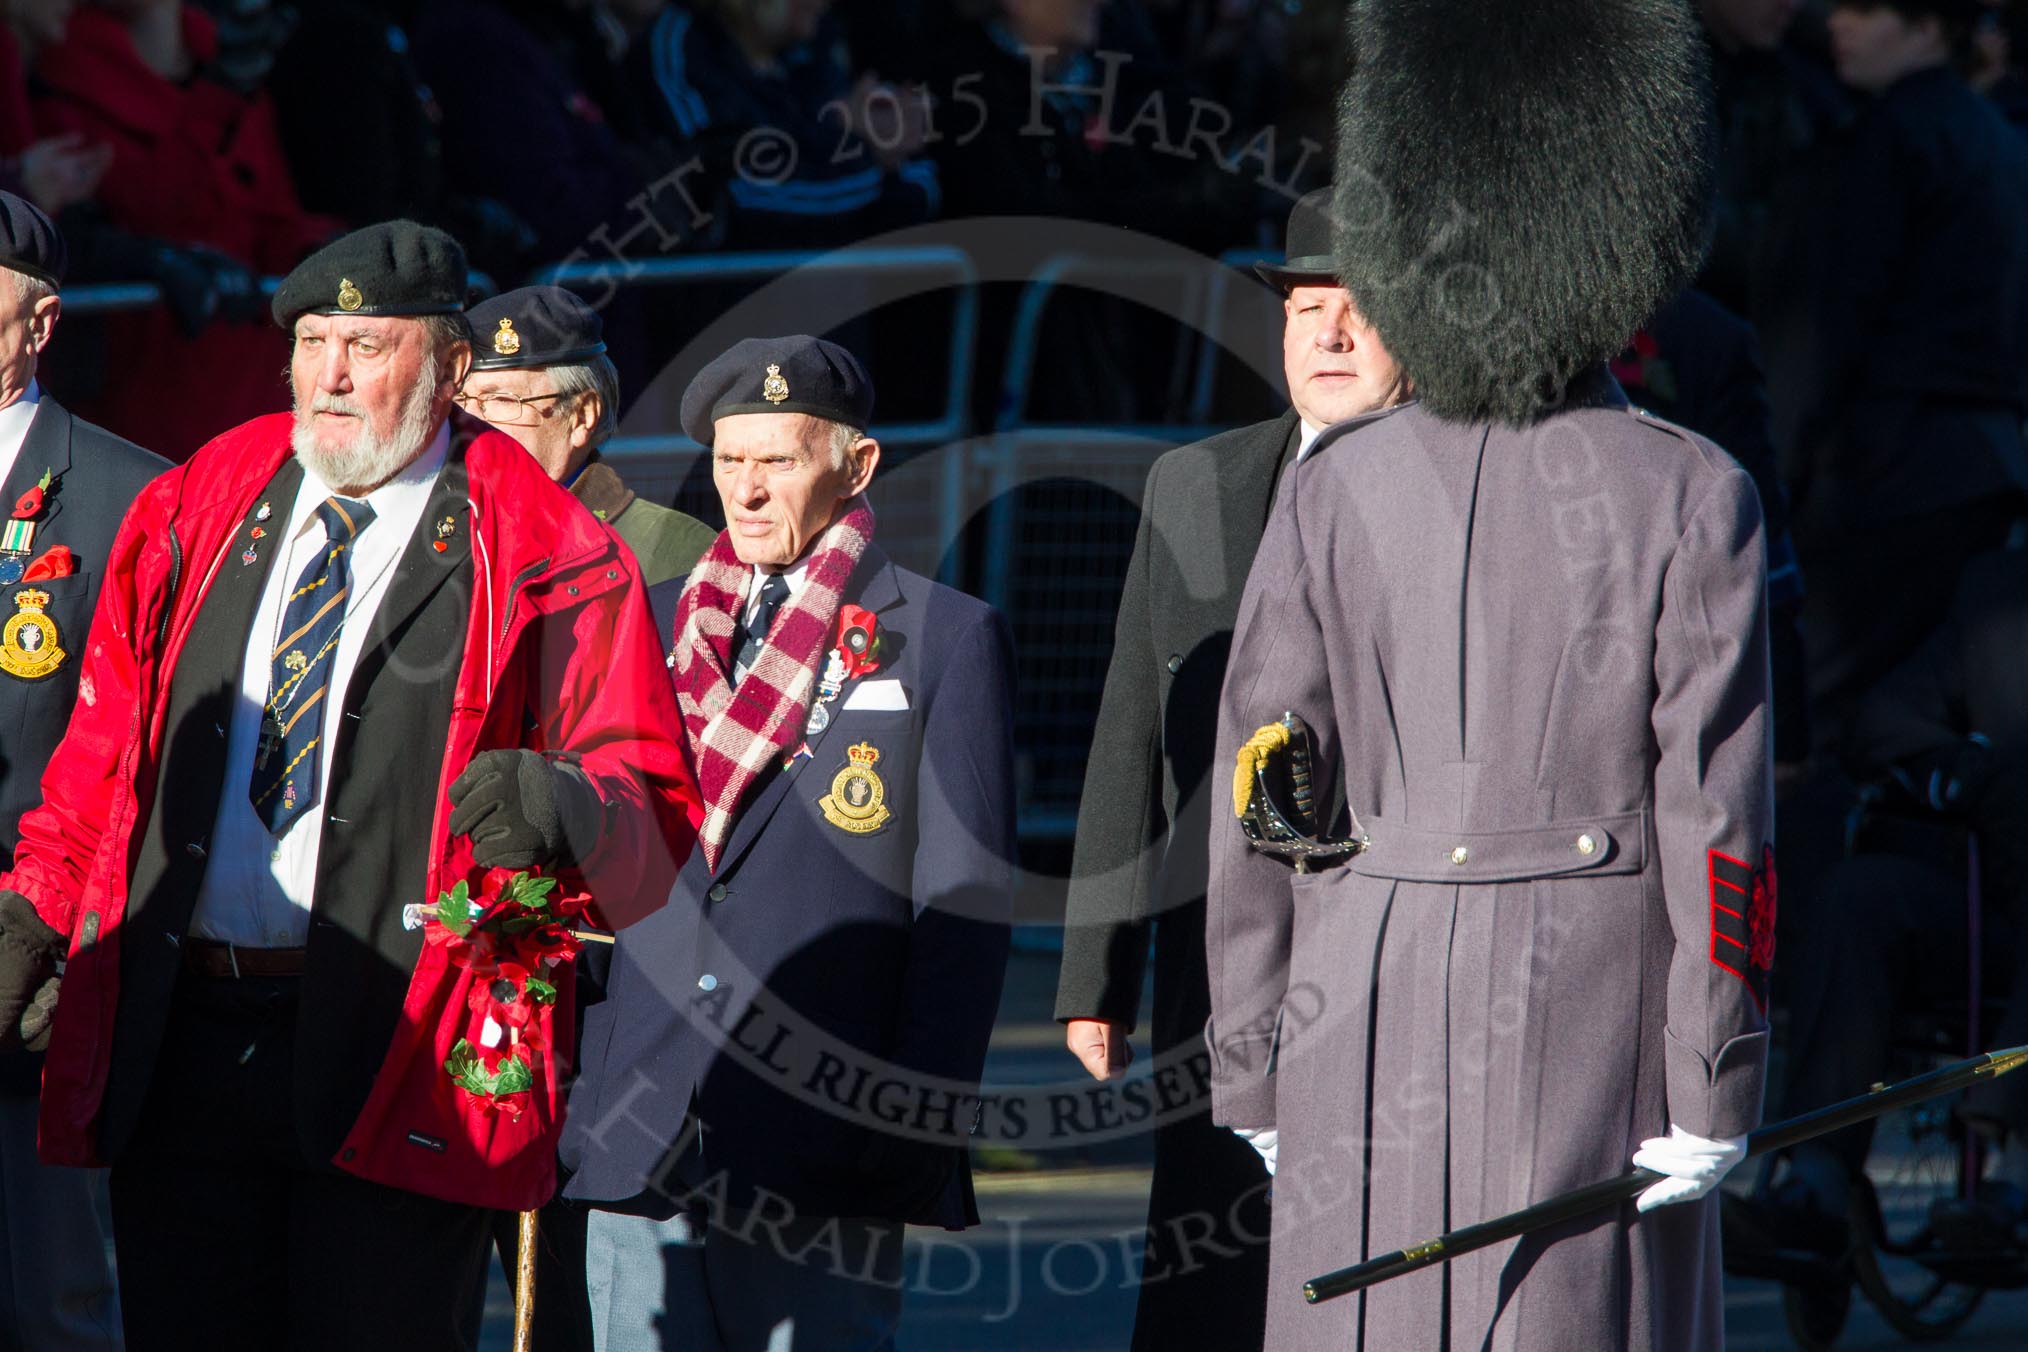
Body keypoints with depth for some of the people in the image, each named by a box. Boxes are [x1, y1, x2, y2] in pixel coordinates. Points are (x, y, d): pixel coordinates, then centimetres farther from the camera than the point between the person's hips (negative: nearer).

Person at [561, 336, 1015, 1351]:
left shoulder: (946, 639, 3)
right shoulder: (659, 623, 16)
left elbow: (965, 907, -2)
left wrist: (920, 1119, -9)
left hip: (828, 1152, -4)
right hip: (641, 1139, 4)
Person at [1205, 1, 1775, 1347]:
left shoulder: (1332, 491, 2)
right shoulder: (1693, 502, -5)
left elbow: (1257, 815, 3)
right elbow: (1717, 823, -8)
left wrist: (1255, 1073, 10)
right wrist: (1716, 1090, -4)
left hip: (1368, 1005, 3)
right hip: (1592, 1016, -2)